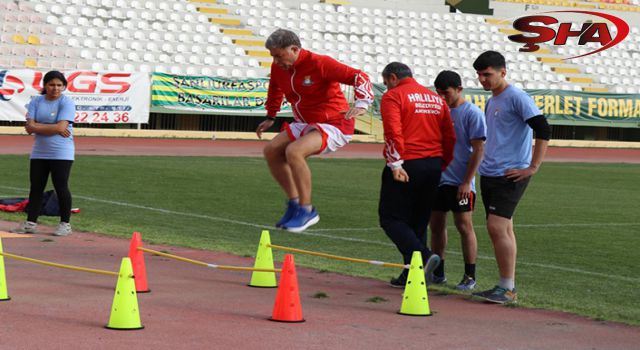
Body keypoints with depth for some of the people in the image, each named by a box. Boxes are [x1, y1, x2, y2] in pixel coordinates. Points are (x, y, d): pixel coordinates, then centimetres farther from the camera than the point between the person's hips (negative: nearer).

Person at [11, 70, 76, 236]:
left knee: (61, 187, -2)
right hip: (39, 153, 5)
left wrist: (38, 126, -11)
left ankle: (65, 223, 7)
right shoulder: (36, 102, 5)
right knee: (36, 187, 7)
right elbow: (30, 128, -4)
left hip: (61, 154, -5)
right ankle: (31, 223, 13)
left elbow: (61, 126, -19)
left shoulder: (67, 103, -7)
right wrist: (54, 128, -13)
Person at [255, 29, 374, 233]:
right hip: (304, 124, 9)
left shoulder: (319, 64, -23)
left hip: (334, 125, -9)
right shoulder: (278, 68, -1)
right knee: (272, 150, -2)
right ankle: (295, 203, 5)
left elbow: (359, 77, -26)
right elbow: (275, 89, 25)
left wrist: (362, 104, -41)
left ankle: (306, 210, -19)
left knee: (294, 152, -29)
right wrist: (270, 117, 29)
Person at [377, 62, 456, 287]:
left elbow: (393, 132, -17)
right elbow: (450, 137, 15)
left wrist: (395, 164, -18)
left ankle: (423, 256, -22)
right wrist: (441, 165, 18)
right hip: (433, 166, 7)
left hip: (406, 167, -7)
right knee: (418, 222, 13)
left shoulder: (393, 96, -3)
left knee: (391, 218, -1)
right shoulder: (436, 99, 18)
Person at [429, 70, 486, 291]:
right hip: (436, 178, 6)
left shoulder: (472, 113, -8)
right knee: (436, 225, 10)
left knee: (464, 227, -3)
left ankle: (470, 276, 3)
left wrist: (467, 182, -15)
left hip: (460, 182, -6)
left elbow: (478, 149, -11)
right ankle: (438, 273, 21)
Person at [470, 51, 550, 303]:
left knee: (497, 227, -15)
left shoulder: (516, 98, -10)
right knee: (502, 229, 9)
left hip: (510, 176, -9)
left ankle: (507, 288, -11)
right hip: (489, 175, 9)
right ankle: (507, 287, 13)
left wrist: (533, 167, -18)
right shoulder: (491, 102, 17)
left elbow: (543, 130, -17)